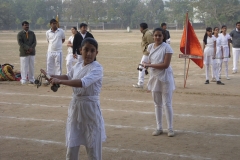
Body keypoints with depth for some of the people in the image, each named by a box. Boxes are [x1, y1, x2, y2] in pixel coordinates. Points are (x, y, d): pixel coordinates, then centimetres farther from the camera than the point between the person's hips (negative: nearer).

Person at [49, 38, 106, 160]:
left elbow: (83, 82, -32)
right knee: (71, 147, 12)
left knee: (93, 148, 2)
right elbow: (69, 77, 23)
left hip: (90, 109, -6)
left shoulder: (97, 68, -16)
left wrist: (60, 81, -31)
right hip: (75, 107, 6)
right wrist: (54, 77, 4)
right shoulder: (77, 66, 5)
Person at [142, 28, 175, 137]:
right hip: (154, 78, 6)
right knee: (157, 104, 12)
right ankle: (159, 128, 21)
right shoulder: (150, 47, 5)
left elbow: (165, 64, -21)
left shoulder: (167, 47, -14)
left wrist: (150, 65, -19)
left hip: (165, 78, -6)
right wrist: (146, 64, -6)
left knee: (167, 104, 0)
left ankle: (170, 128, 9)